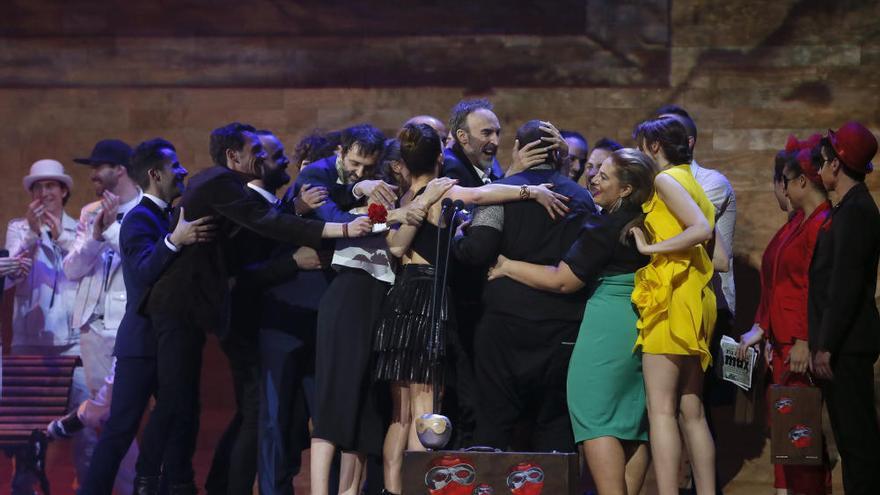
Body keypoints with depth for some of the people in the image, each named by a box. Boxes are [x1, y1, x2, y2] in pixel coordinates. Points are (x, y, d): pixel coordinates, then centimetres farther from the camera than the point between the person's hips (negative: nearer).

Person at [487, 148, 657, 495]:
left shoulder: (605, 228, -13)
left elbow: (562, 281, -12)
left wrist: (508, 267, -5)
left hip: (609, 326, -8)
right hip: (644, 326, 8)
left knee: (596, 416, -8)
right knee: (633, 420, 8)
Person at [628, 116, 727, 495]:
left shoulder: (666, 180, -5)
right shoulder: (693, 186, 21)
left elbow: (701, 229, -21)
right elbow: (721, 259, 17)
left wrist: (649, 248, -16)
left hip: (671, 299, -9)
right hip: (695, 302, 9)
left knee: (661, 409, -13)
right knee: (691, 412, 8)